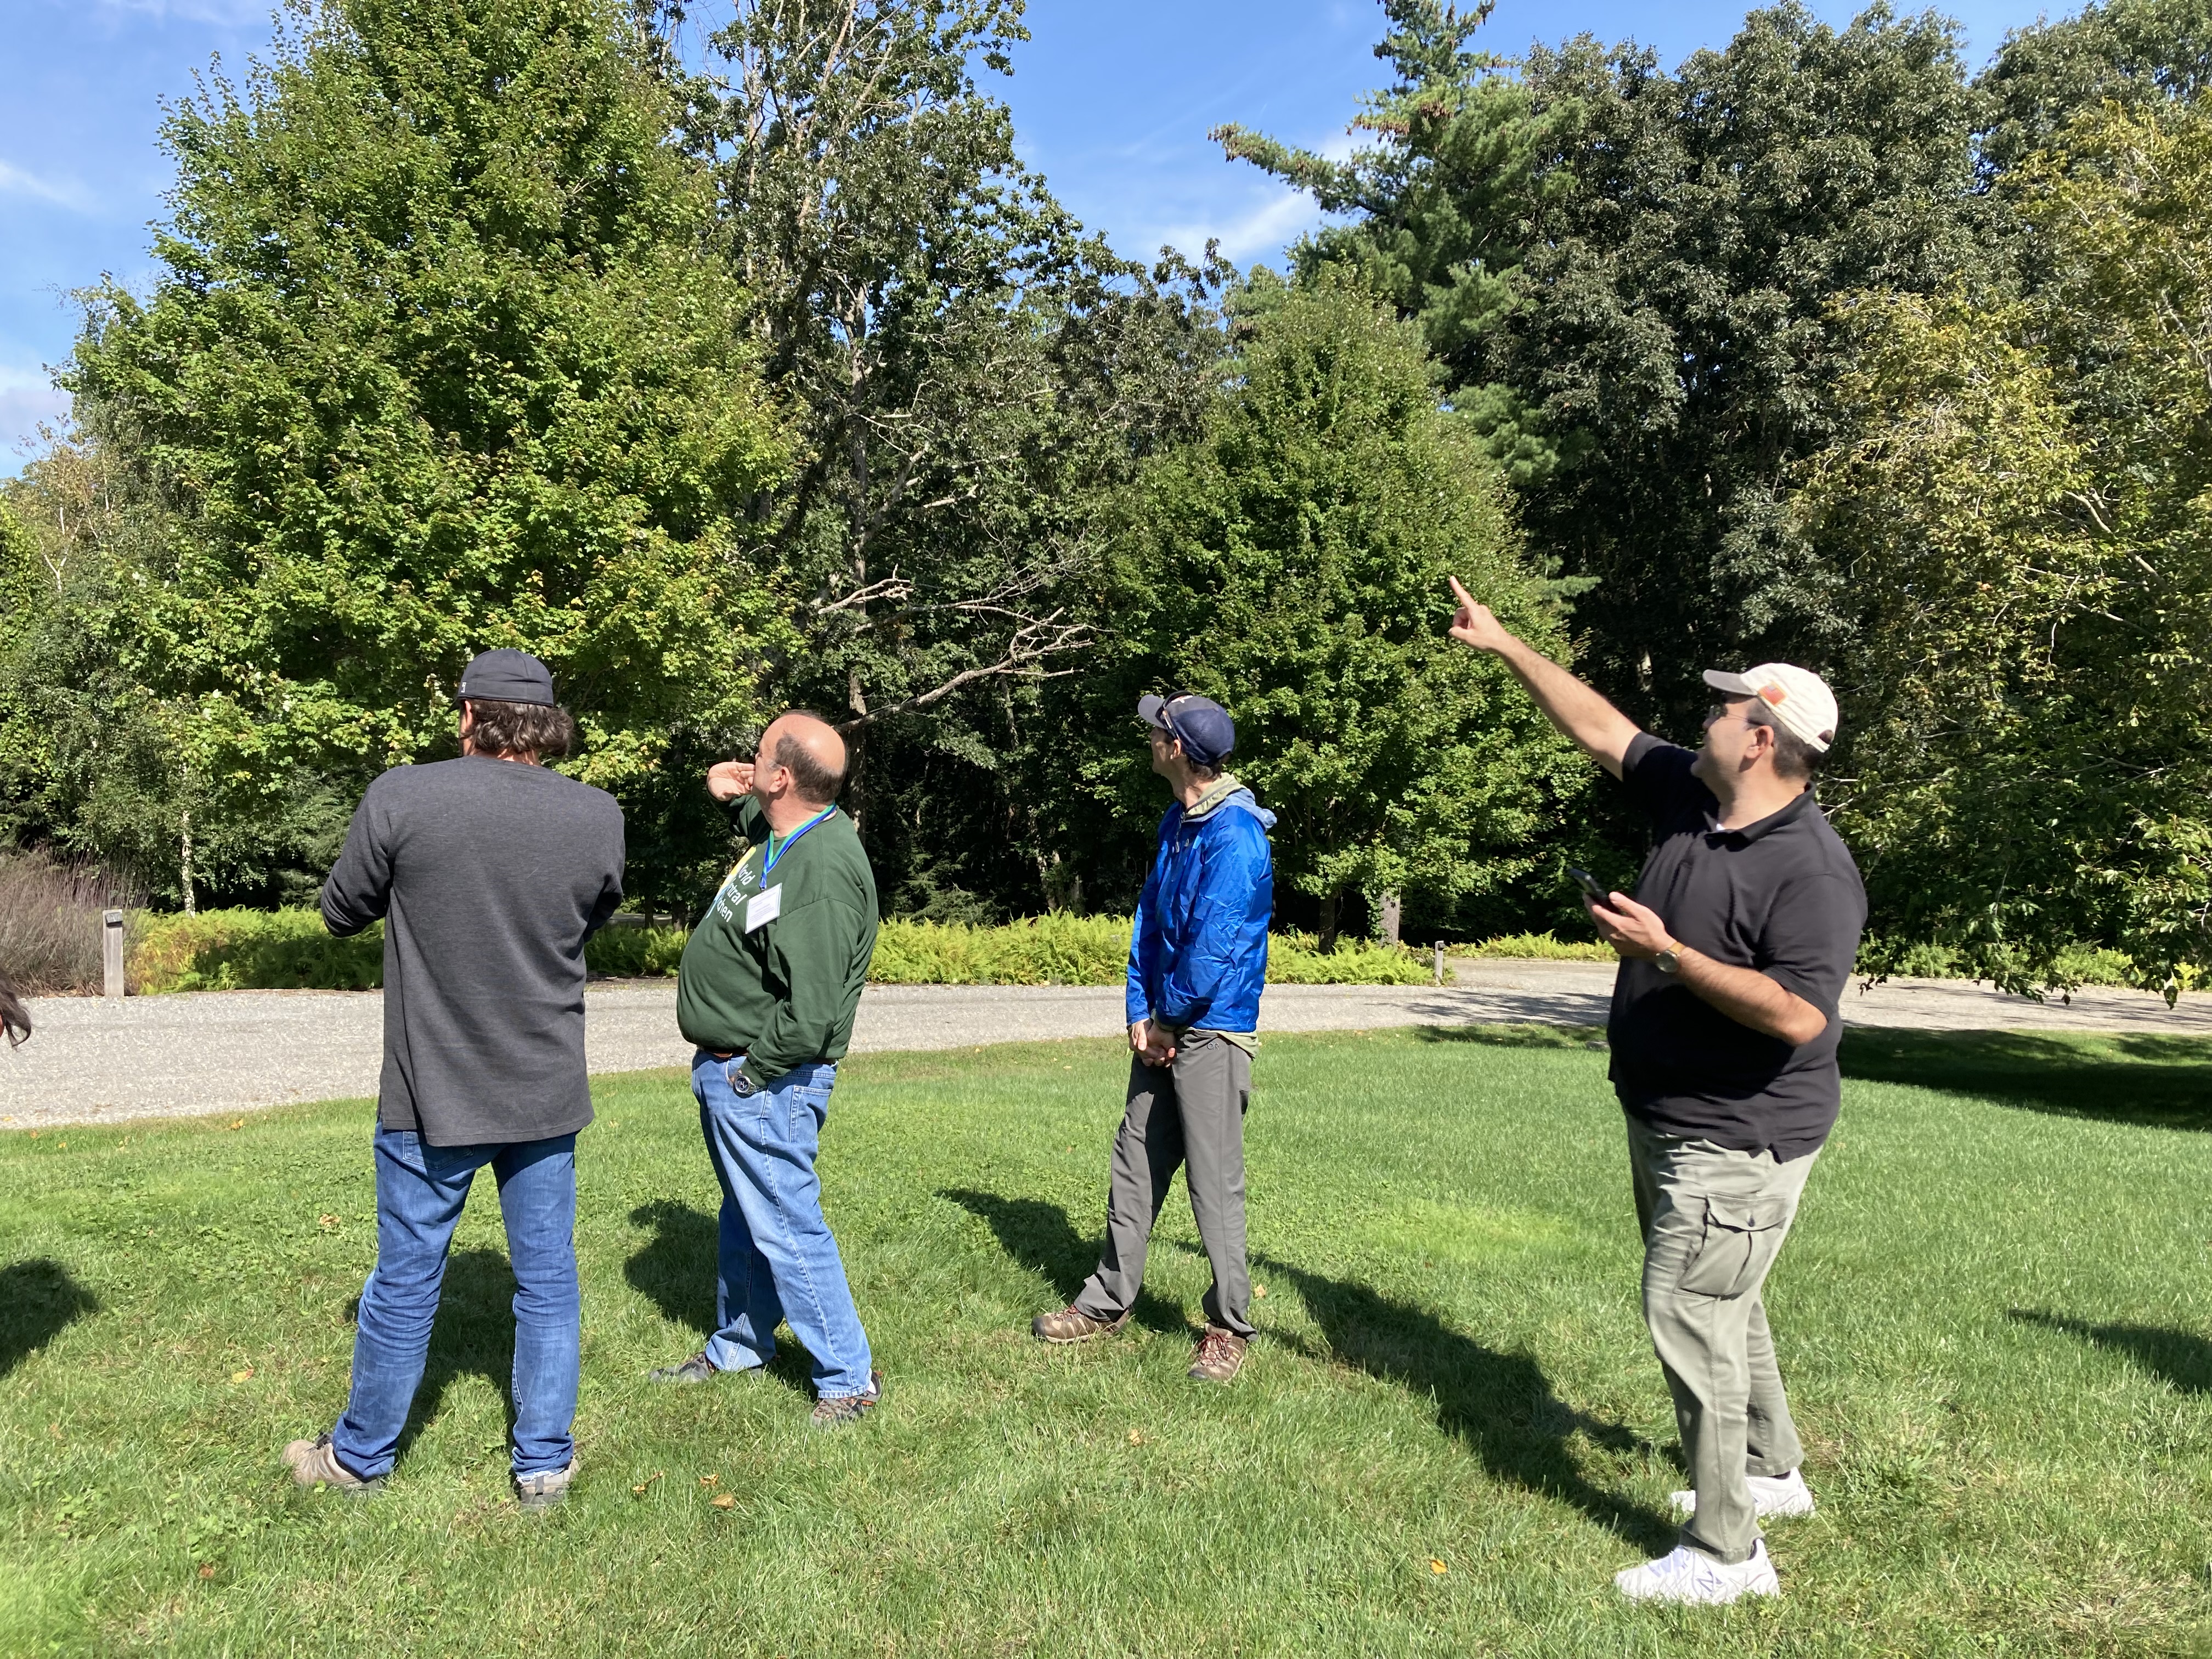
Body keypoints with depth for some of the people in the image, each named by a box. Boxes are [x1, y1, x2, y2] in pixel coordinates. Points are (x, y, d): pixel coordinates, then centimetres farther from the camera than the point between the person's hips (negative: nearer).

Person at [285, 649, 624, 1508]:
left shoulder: (401, 799, -14)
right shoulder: (598, 816, -7)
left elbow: (340, 912, 0)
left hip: (431, 1094, -1)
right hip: (548, 1095, 2)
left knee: (406, 1281, 14)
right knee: (548, 1281, 14)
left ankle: (361, 1455, 34)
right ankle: (545, 1462, 24)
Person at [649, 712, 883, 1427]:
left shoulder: (823, 873, -28)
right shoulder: (789, 832, 2)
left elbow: (810, 1015, -31)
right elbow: (763, 816, 31)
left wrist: (752, 1071, -17)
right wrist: (733, 793, 9)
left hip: (764, 1080, -10)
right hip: (727, 1071, 10)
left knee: (786, 1227, -1)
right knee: (745, 1216, 23)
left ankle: (849, 1378, 13)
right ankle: (738, 1345, 42)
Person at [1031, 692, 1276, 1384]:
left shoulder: (1235, 837, -19)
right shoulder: (1177, 821, 10)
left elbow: (1213, 949, -20)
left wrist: (1166, 1019, -8)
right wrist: (1141, 1014, 2)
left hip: (1211, 1033, -9)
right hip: (1162, 1028, 9)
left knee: (1214, 1182, -1)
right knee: (1135, 1165, 14)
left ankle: (1229, 1327, 13)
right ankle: (1108, 1302, 27)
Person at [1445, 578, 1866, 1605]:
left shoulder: (1812, 869, -23)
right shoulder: (1688, 796, 1)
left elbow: (1798, 1015, -31)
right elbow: (1601, 730, 11)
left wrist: (1666, 953, -28)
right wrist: (1504, 645, 13)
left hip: (1737, 1140, -9)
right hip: (1668, 1123, 9)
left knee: (1690, 1317, -7)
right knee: (1719, 1306, 23)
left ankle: (1727, 1553, 6)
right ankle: (1773, 1474, 42)